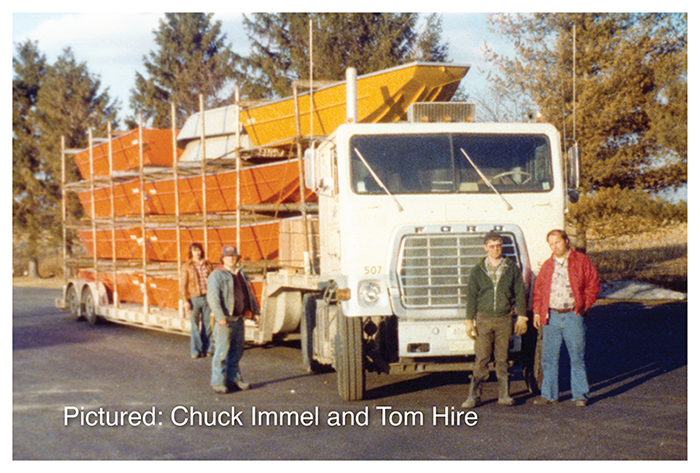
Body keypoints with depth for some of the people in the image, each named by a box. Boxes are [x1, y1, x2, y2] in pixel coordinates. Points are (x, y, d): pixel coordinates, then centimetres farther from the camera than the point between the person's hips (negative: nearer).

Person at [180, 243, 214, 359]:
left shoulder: (208, 265, 9)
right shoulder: (187, 266, 1)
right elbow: (183, 285, 0)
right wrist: (185, 300, -7)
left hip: (207, 297, 3)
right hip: (194, 298, -2)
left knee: (208, 324, 5)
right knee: (195, 325, 0)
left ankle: (207, 348, 16)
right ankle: (195, 350, 8)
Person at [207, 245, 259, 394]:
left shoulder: (241, 274, 18)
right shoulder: (217, 275, -6)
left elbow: (249, 293, 26)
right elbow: (212, 296, -16)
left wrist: (254, 310, 17)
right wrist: (220, 316, -24)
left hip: (239, 318, 7)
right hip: (225, 320, -7)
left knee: (236, 351, 12)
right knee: (222, 351, -7)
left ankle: (234, 378, 22)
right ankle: (218, 382, -2)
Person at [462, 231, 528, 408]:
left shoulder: (512, 268, 5)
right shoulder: (478, 270, 5)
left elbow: (520, 293, 8)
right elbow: (471, 296, 6)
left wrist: (522, 316, 3)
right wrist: (469, 320, 0)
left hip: (504, 319, 0)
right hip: (483, 318, 0)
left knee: (502, 358, 5)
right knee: (481, 359, -3)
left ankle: (504, 395, 13)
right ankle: (474, 395, 0)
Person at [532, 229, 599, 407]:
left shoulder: (581, 261, 2)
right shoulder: (547, 265, 13)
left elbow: (593, 285, 2)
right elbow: (538, 289, 15)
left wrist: (583, 306, -5)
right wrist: (537, 312, 7)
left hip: (573, 316, -3)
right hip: (551, 316, 3)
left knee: (577, 357, 1)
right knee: (549, 357, 6)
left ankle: (580, 395, 10)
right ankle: (549, 394, 15)